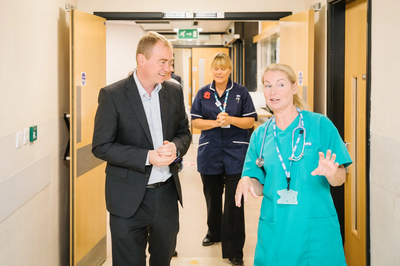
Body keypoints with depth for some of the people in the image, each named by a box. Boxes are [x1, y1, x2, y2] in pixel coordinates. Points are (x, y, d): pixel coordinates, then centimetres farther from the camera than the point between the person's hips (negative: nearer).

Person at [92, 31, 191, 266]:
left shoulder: (174, 92, 4)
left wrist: (175, 147, -11)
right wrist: (147, 157, -22)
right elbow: (101, 146, -13)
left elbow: (184, 132, 13)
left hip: (167, 194, 4)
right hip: (129, 198, -4)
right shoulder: (112, 95, -11)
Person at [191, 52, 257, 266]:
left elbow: (250, 121, -1)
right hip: (210, 153, 2)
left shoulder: (241, 92, 1)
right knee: (212, 197, 15)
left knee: (234, 202, -6)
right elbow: (195, 121, 1)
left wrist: (230, 120, -17)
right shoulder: (203, 93, 6)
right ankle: (214, 233, 40)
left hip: (235, 154, -2)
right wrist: (215, 122, -15)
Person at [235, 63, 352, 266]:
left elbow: (340, 179, -4)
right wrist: (246, 181, -11)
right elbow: (260, 186, 10)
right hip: (275, 232, 3)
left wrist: (331, 174, -25)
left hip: (316, 232, -2)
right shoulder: (260, 135, 8)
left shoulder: (320, 125, -3)